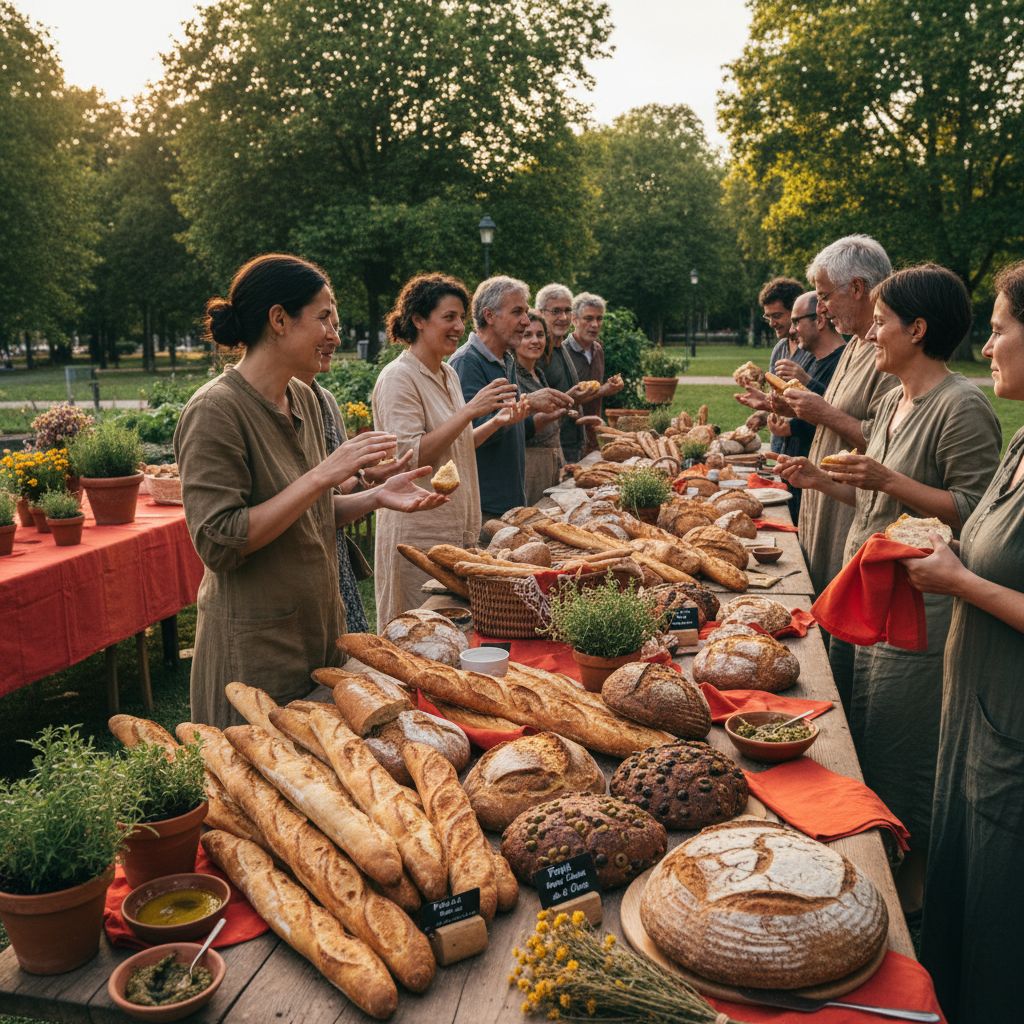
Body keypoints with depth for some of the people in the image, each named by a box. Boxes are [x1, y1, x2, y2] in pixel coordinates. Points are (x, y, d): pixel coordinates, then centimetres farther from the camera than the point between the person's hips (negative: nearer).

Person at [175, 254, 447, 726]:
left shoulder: (302, 399, 5)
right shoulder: (216, 411, -18)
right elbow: (219, 543, -24)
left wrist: (376, 497, -1)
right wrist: (323, 474, -26)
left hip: (318, 629, 8)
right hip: (256, 647, -8)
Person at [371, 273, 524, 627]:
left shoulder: (448, 374, 11)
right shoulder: (399, 378, -14)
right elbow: (411, 456, -23)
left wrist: (497, 421, 5)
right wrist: (470, 410, -26)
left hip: (458, 528, 8)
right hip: (419, 534, -8)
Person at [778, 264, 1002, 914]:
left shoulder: (962, 407, -17)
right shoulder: (896, 401, 12)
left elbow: (974, 512, -20)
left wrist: (887, 479, -28)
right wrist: (824, 481, 7)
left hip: (919, 609, -9)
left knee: (904, 751, 5)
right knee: (862, 736, 18)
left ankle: (916, 879, 27)